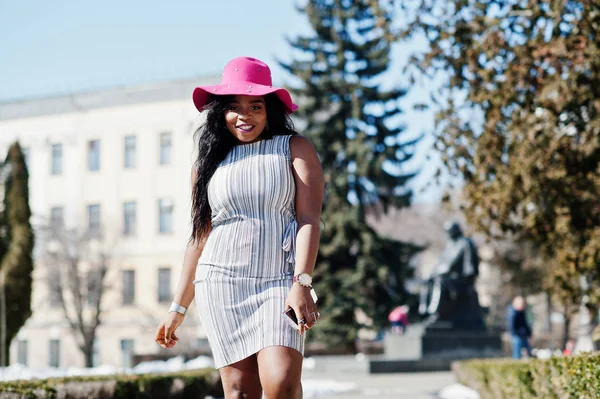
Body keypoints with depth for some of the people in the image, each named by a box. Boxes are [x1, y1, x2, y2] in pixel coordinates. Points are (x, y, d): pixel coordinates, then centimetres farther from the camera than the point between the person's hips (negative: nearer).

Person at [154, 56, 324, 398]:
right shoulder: (210, 162, 16)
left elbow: (309, 219, -1)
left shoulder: (295, 149, 8)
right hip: (222, 282, 2)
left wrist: (301, 284, -15)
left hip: (280, 282, -2)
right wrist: (178, 308, 18)